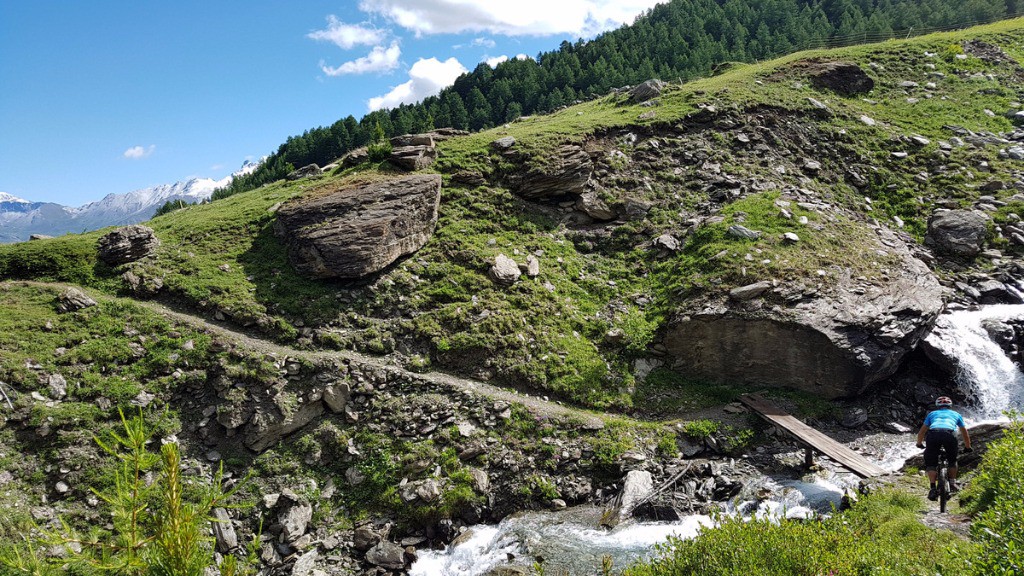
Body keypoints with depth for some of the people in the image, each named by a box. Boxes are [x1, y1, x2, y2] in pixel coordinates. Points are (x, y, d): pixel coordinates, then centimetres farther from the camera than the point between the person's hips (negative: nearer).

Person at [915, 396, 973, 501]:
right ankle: (952, 483, 21)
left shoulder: (932, 414, 34)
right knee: (952, 460, 27)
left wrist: (919, 443, 52)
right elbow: (965, 433, 43)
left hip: (933, 434, 0)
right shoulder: (956, 414, 35)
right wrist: (968, 447, 57)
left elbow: (922, 432, 35)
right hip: (949, 434, 0)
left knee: (931, 463, 11)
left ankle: (933, 488, -3)